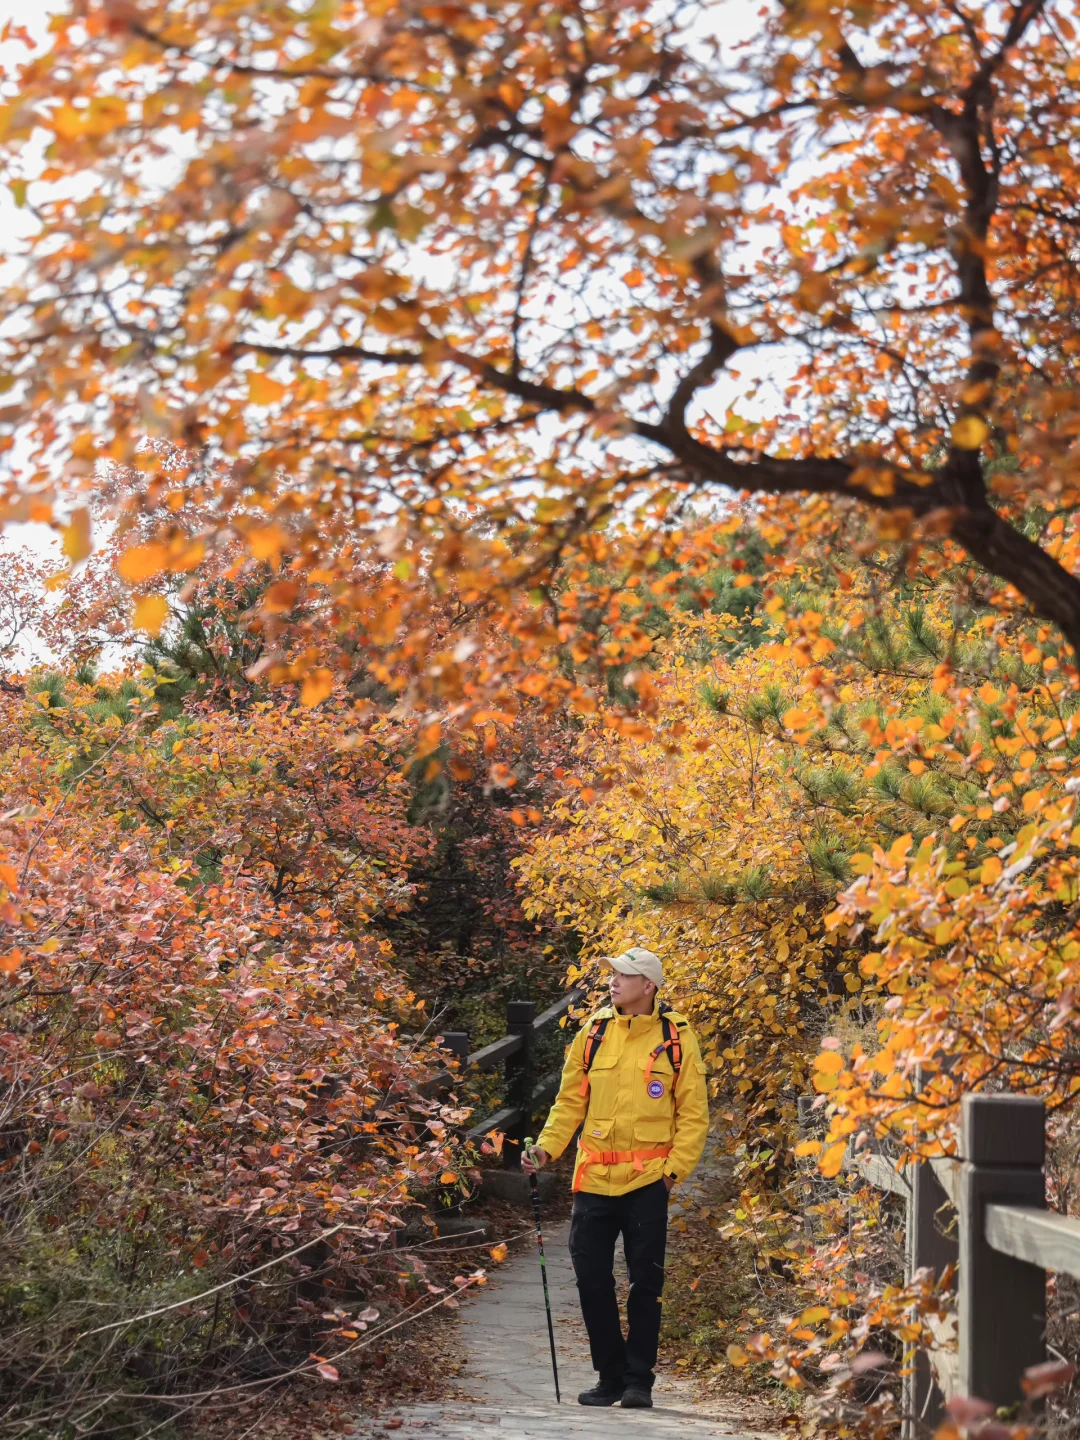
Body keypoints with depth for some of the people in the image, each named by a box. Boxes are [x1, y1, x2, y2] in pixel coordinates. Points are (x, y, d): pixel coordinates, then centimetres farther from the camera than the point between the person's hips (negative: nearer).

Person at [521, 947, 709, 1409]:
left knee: (645, 1280, 3)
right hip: (594, 1177, 3)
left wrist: (675, 1168, -9)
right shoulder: (593, 1032, 6)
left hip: (647, 1179, -3)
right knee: (591, 1277, 4)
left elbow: (693, 1113, 0)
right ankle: (610, 1375, 17)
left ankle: (639, 1380, 15)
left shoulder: (677, 1038, -2)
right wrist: (547, 1147, -3)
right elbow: (570, 1102, 9)